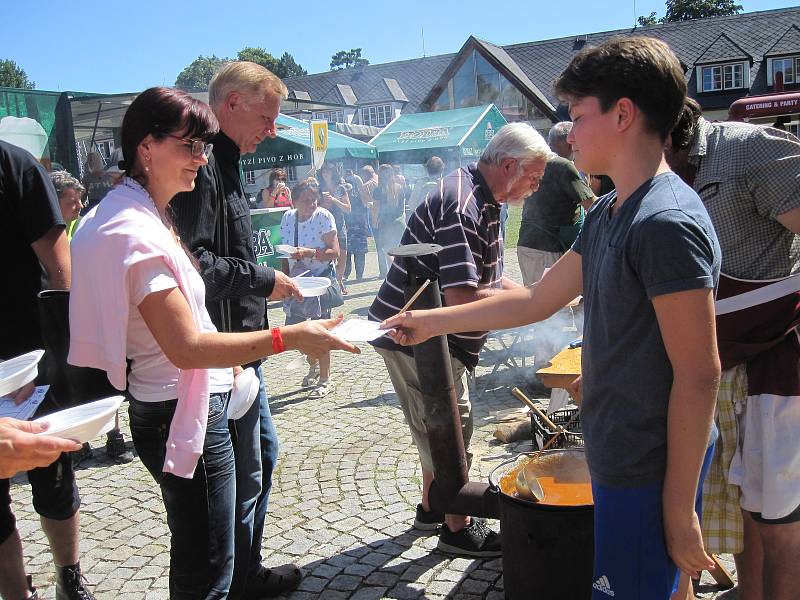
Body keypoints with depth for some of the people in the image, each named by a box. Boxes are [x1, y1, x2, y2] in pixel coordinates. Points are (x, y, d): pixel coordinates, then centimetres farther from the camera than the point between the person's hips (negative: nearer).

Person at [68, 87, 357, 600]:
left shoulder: (143, 216, 11)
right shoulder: (136, 233, -22)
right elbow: (186, 347, -26)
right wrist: (289, 337, -29)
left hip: (178, 407, 11)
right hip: (182, 415, -11)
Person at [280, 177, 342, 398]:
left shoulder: (324, 217, -14)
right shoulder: (288, 217, 1)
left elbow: (334, 252, -18)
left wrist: (308, 253, -30)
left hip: (321, 278, -5)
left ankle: (325, 379, 9)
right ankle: (313, 365, 35)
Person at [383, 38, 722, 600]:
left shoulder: (667, 222, -21)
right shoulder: (607, 214, 9)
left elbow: (699, 374, -22)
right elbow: (535, 300, 15)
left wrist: (680, 507, -18)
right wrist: (428, 322, 17)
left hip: (651, 469, -9)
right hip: (622, 455, 9)